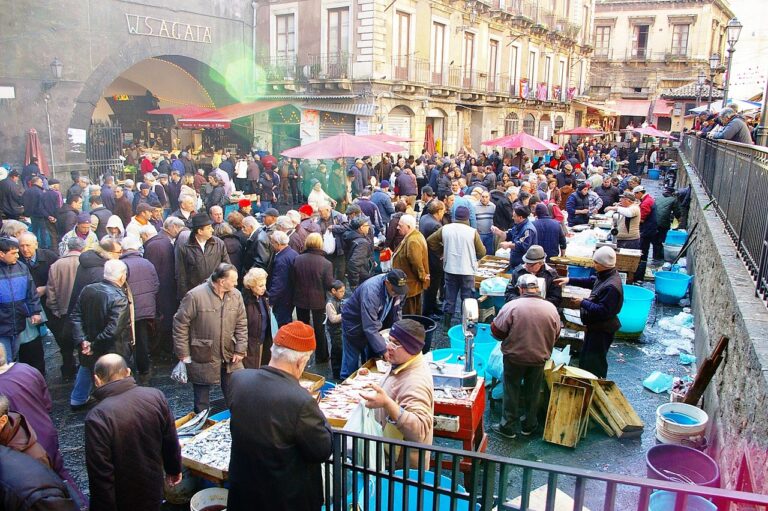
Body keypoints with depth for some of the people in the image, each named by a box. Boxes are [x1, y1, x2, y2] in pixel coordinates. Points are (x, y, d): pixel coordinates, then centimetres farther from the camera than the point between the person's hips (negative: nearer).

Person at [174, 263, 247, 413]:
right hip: (202, 359, -4)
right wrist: (183, 354, -9)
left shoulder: (236, 295, -3)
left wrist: (240, 350, -3)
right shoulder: (195, 296, -17)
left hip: (230, 358, 4)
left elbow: (241, 324, 3)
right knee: (202, 402, 13)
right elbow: (180, 324, -10)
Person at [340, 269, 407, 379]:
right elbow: (370, 328, -38)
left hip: (376, 320, 6)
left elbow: (397, 312, -3)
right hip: (354, 323, -6)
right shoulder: (371, 292, -40)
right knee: (352, 360, 2)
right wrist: (384, 350, -37)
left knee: (372, 357, 16)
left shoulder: (399, 288, -19)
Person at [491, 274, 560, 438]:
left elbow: (496, 331, -13)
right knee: (533, 393, 19)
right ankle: (529, 425, 32)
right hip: (539, 358, 3)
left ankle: (508, 427, 20)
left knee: (511, 392, 12)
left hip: (514, 357, -3)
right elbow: (556, 335, 5)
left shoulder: (511, 306, -18)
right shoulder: (551, 308, -7)